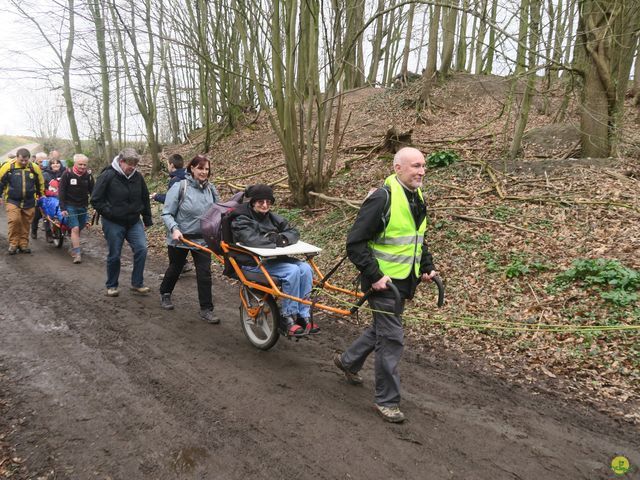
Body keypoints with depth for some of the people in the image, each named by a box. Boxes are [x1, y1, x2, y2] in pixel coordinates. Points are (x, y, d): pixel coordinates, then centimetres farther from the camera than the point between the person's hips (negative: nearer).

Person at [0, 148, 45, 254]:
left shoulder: (35, 168, 0)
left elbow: (40, 183, 15)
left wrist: (41, 196, 22)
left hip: (29, 202, 2)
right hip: (12, 201, -2)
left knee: (26, 224, 7)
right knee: (14, 221, -17)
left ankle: (23, 244, 19)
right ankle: (13, 244, -3)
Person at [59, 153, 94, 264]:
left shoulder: (88, 175, 0)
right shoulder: (67, 174, -9)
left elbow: (92, 191, 4)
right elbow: (61, 191, -7)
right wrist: (62, 208, -12)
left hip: (83, 206, 4)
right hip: (70, 206, -4)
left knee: (80, 228, 11)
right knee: (75, 229, -12)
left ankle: (74, 247, 31)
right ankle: (77, 253, -10)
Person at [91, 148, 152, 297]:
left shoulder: (137, 176, 0)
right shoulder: (107, 176, -12)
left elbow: (145, 198, 12)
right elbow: (95, 200, -8)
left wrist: (147, 218, 12)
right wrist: (109, 213, -13)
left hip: (134, 222, 4)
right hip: (113, 223, -4)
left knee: (141, 249, -8)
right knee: (114, 255, 5)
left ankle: (137, 284, 5)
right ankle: (111, 286, 23)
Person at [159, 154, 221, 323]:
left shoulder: (211, 189, -2)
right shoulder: (180, 187, -14)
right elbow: (167, 213, -13)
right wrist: (174, 229, -29)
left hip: (202, 239, 3)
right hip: (180, 238, -2)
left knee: (204, 273, -4)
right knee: (175, 268, 18)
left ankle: (206, 309, 6)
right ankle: (165, 294, 45)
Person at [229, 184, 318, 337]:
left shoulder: (272, 218, 14)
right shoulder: (241, 220, -6)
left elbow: (293, 232, 8)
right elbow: (251, 240, -25)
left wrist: (283, 238, -15)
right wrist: (276, 240, -17)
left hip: (273, 259, 7)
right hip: (253, 263, -7)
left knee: (305, 268, -17)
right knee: (292, 271, -27)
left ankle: (303, 316, -10)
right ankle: (287, 318, -17)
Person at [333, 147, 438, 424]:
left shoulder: (418, 199, 9)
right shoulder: (382, 199, -19)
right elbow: (355, 243, -20)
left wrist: (427, 266, 13)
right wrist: (374, 275, -24)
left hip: (405, 281, 9)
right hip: (383, 282, -9)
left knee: (381, 329, 23)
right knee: (391, 339, -2)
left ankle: (348, 360, 46)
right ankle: (386, 401, 15)